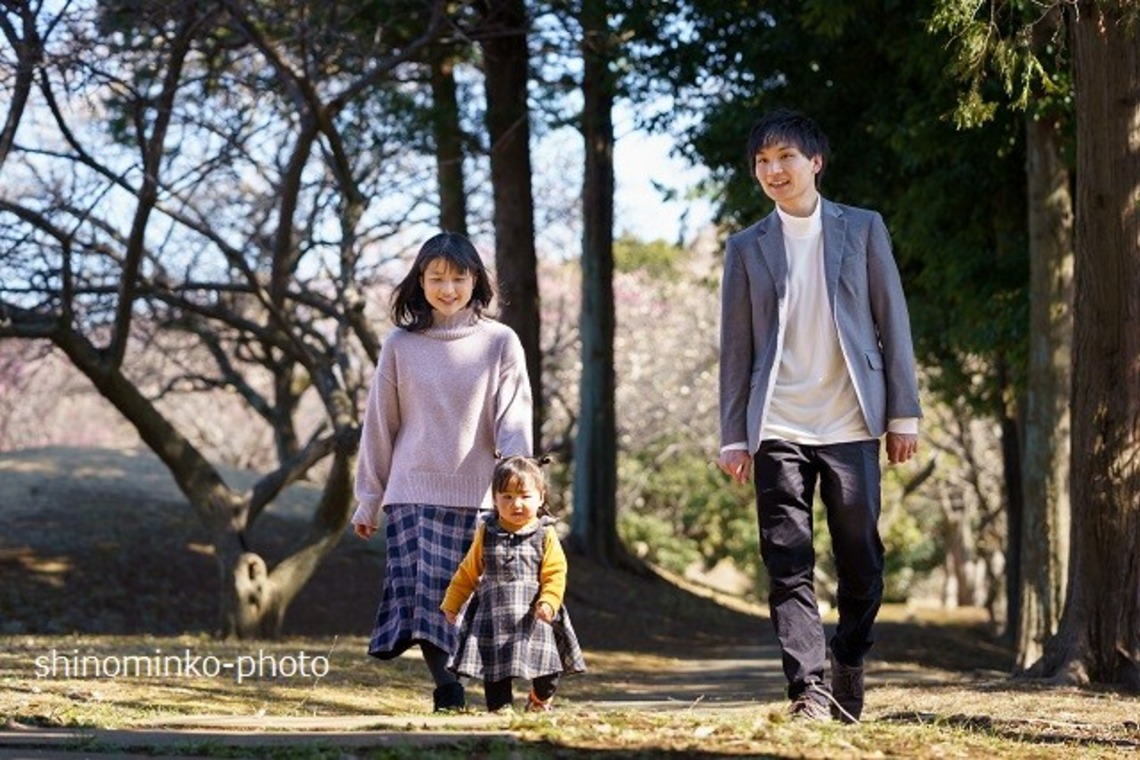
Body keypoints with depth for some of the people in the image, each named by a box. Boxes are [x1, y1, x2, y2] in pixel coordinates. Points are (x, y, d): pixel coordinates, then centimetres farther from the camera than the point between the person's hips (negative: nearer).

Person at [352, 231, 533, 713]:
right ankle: (447, 687, -13)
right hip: (413, 492, 1)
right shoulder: (400, 344, 6)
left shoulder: (500, 343, 4)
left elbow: (513, 423, -1)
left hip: (477, 496, -1)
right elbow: (379, 425, 10)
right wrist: (369, 500, 10)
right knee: (419, 594, -12)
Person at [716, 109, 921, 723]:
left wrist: (903, 414, 0)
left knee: (861, 560, 3)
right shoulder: (746, 247, 9)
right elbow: (736, 348, 8)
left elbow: (892, 323, 6)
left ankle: (847, 671, 20)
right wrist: (733, 437, 2)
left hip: (850, 425, 0)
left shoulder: (862, 229, 7)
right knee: (789, 566, -5)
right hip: (777, 430, 0)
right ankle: (808, 690, -6)